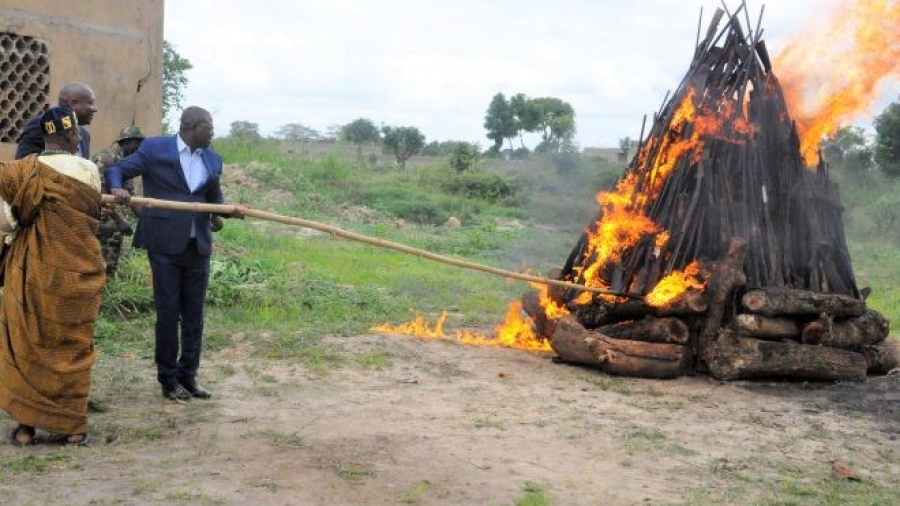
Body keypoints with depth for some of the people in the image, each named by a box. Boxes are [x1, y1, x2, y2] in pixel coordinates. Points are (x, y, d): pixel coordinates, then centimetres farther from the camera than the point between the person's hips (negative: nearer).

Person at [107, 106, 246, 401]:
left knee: (194, 314, 9)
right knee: (168, 312, 1)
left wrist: (231, 209, -3)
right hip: (165, 244, -5)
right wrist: (117, 189, -23)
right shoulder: (154, 149, -3)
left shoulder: (212, 160, 12)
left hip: (198, 245, 5)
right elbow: (117, 169, -1)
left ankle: (188, 376, 20)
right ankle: (169, 380, 12)